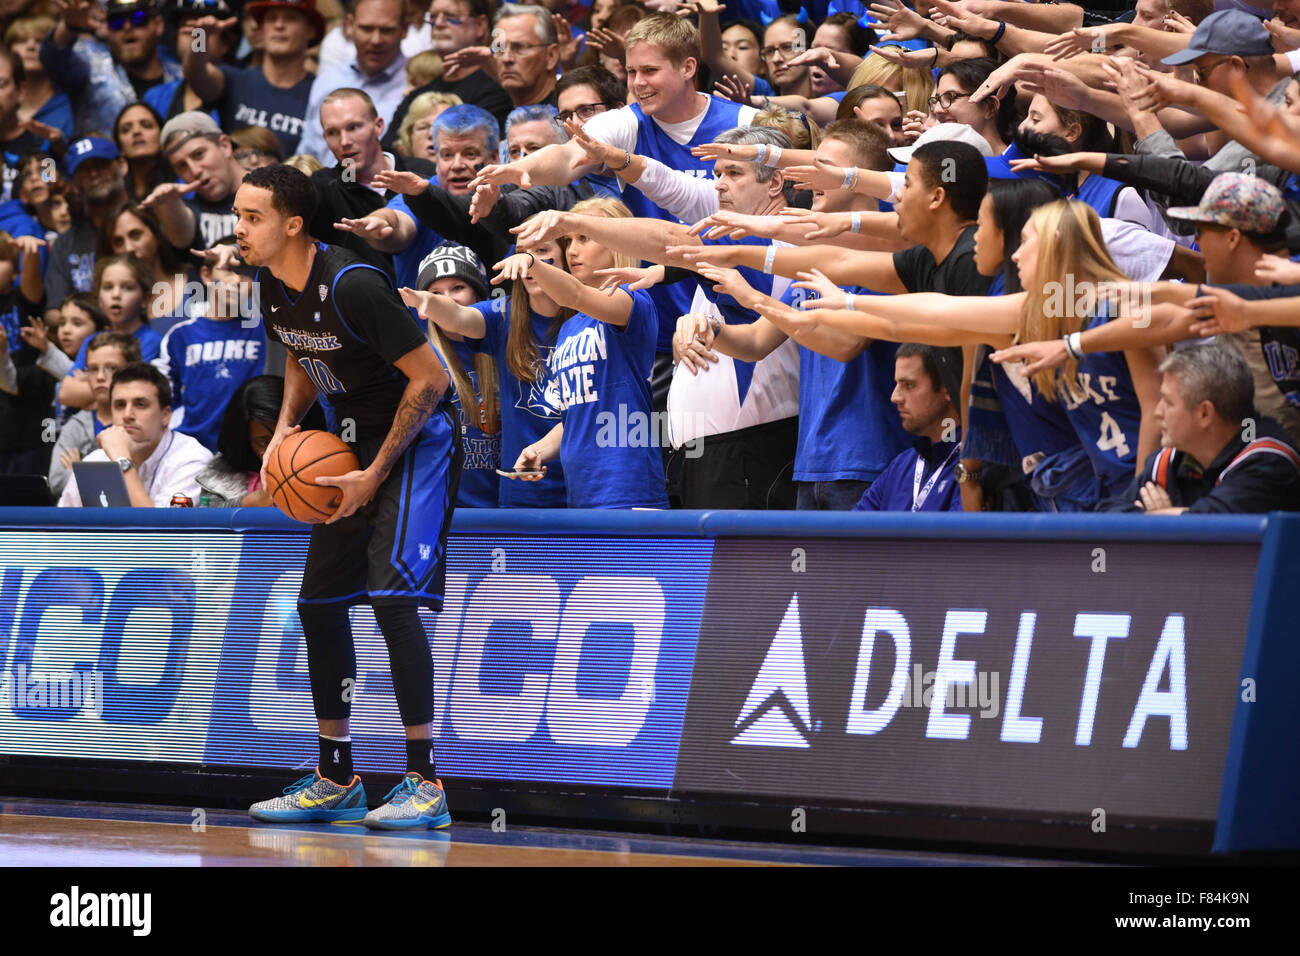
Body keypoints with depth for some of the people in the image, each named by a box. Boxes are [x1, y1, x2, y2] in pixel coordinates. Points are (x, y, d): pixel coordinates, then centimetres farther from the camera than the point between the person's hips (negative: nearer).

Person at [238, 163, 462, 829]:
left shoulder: (352, 286, -27)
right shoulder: (271, 283, -1)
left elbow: (429, 378, -23)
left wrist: (376, 474, -21)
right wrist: (285, 427, 2)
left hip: (418, 438, -9)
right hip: (357, 438, 9)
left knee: (393, 597, -21)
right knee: (319, 604, 10)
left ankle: (426, 786, -19)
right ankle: (336, 782, 22)